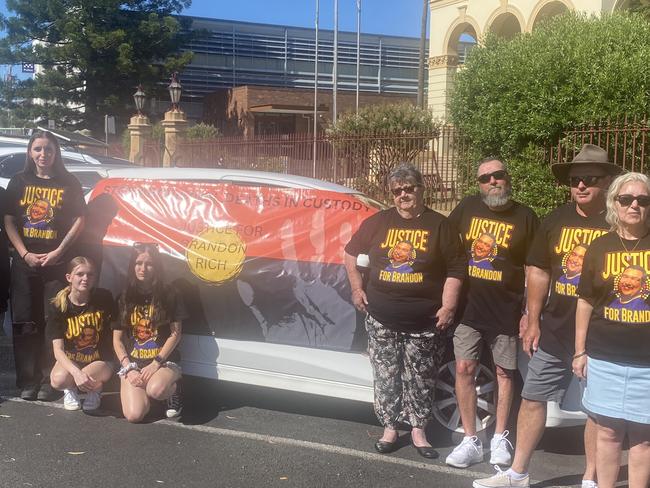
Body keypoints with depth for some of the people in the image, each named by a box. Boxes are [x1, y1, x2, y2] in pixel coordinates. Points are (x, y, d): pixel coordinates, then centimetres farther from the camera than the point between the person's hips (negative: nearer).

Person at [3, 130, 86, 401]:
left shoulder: (69, 184, 3)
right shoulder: (19, 182, 8)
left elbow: (79, 221, 1)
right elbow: (8, 220, 5)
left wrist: (58, 252, -9)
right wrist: (24, 253, -7)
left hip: (57, 263, -1)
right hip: (24, 261, 2)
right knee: (25, 324, 2)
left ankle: (48, 382, 6)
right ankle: (27, 382, 10)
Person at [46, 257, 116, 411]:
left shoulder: (104, 298, -10)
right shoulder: (58, 307, -11)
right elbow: (58, 350, -18)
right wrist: (76, 372, -36)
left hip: (100, 359, 0)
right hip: (70, 360, 0)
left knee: (90, 382, -34)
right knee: (58, 379, -34)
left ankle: (95, 388, 6)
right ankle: (70, 389, 6)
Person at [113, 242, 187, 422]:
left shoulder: (168, 295, -1)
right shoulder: (124, 298, 6)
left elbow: (175, 334, -3)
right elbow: (117, 340, 5)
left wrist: (156, 363, -13)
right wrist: (129, 368, -9)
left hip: (164, 361, -2)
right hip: (132, 363, 3)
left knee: (156, 390, -38)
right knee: (134, 415, -21)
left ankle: (173, 389, 0)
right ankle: (144, 389, 15)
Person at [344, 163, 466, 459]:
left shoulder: (439, 226, 0)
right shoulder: (378, 222, 5)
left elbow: (456, 269, -1)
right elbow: (351, 253, 16)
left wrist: (448, 307, -9)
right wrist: (357, 289, 9)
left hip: (424, 323, -1)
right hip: (382, 320, 2)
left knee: (420, 381, 7)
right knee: (386, 378, 8)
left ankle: (418, 431, 22)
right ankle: (389, 428, 22)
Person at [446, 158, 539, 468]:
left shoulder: (525, 217, -2)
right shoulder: (467, 208, 3)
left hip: (506, 309, -1)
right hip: (468, 305, 2)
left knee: (504, 372, 9)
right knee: (464, 369, -1)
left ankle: (500, 439, 24)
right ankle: (470, 442, 11)